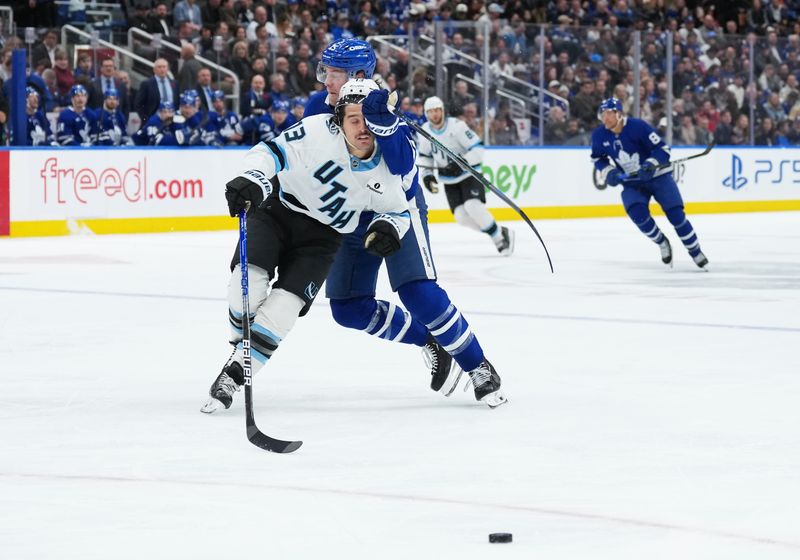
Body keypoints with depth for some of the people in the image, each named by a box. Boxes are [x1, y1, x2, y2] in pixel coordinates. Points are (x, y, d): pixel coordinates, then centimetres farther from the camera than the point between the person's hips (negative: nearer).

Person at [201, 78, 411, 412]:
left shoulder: (384, 171, -8)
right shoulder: (318, 132, -21)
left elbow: (398, 210, 8)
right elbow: (271, 152, -25)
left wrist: (388, 226, -16)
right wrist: (252, 179, -45)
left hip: (321, 237, 2)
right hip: (277, 210, -2)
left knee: (286, 303, -16)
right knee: (249, 278, -23)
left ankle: (234, 374, -8)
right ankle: (241, 344, 7)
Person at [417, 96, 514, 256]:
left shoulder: (456, 126, -20)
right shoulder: (425, 131, -2)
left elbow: (477, 149, -20)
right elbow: (425, 156, 14)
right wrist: (426, 175, 2)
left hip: (469, 172, -6)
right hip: (449, 179, 6)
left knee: (472, 206, -26)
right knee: (461, 216, -8)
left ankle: (500, 235, -10)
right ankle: (497, 233, 7)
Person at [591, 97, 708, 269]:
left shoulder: (637, 126, -23)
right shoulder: (599, 136, -9)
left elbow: (662, 149, -19)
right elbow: (598, 158, 9)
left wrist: (650, 165, -34)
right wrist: (608, 172, -9)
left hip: (657, 176, -3)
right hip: (631, 181, 3)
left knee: (675, 214, -10)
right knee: (637, 213, -23)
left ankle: (696, 253, 6)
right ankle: (663, 244, 2)